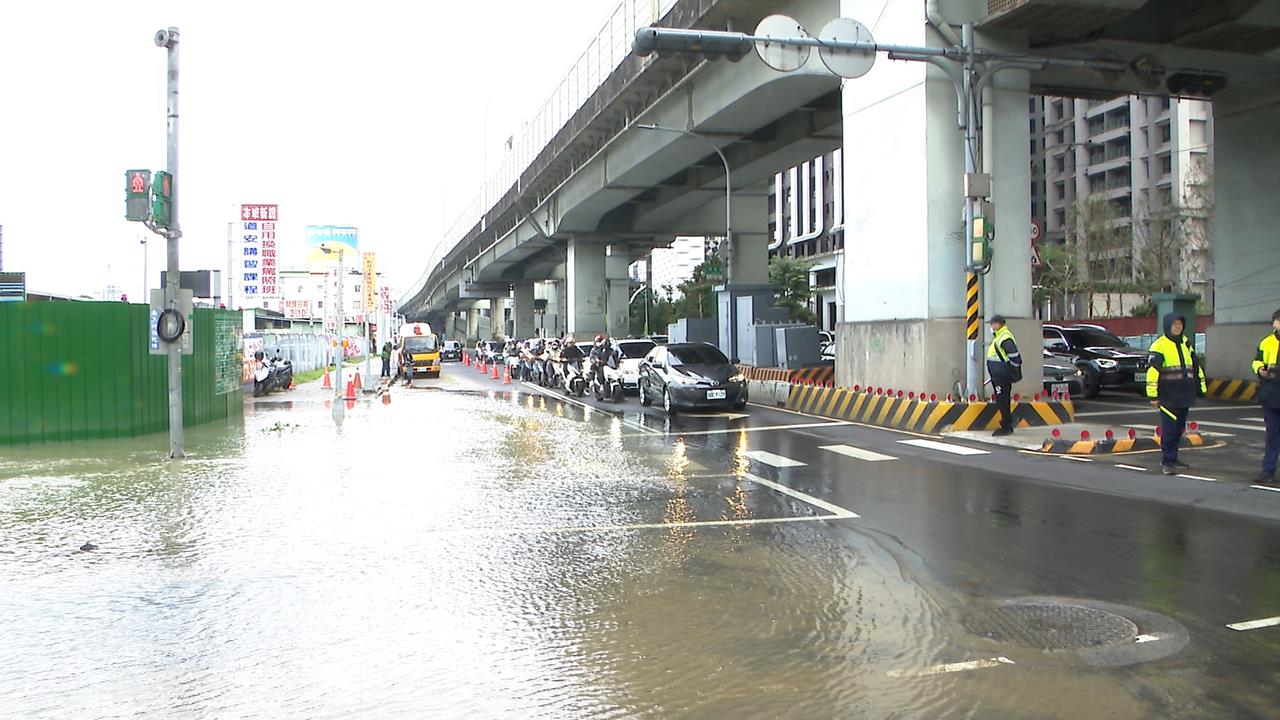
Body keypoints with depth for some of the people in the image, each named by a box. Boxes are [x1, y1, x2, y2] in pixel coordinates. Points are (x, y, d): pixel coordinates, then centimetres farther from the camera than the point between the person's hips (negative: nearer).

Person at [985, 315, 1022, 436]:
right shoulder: (998, 336, 17)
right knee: (1002, 400, 15)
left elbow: (1014, 355, -22)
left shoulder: (1005, 337, -16)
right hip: (998, 375, 10)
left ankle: (1006, 427, -3)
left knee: (1002, 400, -7)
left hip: (1002, 375, -10)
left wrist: (1014, 372, -16)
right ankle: (1007, 425, 23)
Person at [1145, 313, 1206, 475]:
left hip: (1184, 396, 7)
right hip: (1168, 397, -7)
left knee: (1179, 429, 13)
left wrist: (1200, 388, 23)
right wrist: (1153, 396, -18)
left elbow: (1196, 366, 24)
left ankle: (1171, 458, 25)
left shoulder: (1186, 343, 15)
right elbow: (1152, 371, -15)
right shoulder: (1159, 345, -9)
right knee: (1169, 430, -7)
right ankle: (1167, 462, -2)